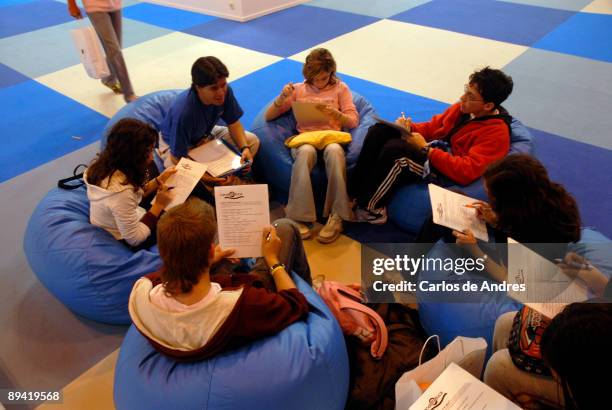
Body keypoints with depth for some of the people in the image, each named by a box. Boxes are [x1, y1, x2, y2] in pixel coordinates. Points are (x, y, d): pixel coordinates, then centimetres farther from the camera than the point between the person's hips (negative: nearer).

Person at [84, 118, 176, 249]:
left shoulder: (105, 164, -15)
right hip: (125, 242, -8)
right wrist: (158, 206, -25)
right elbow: (134, 239, -28)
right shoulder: (121, 192, -39)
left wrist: (159, 180, -5)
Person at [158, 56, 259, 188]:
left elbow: (233, 123, -7)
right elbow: (178, 157, -32)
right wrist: (207, 178, -43)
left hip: (205, 135, 6)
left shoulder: (226, 92, -25)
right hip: (175, 144, -5)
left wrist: (244, 147, -25)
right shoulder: (183, 111, -40)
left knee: (252, 141, -8)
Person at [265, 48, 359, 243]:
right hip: (304, 139, 0)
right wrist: (282, 97, -3)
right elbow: (268, 116, 16)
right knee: (306, 152, -39)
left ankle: (337, 216, -35)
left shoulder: (340, 88, 18)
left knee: (334, 151, -39)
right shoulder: (298, 90, 19)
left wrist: (336, 113, -12)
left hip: (331, 137, 0)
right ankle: (299, 217, -38)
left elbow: (353, 122, 9)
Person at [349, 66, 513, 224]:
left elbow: (466, 172, -23)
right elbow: (432, 127, 18)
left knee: (394, 148, -32)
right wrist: (410, 128, -4)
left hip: (444, 173, -8)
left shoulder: (497, 133, -13)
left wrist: (426, 149, -22)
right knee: (380, 130, -12)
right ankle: (353, 193, -12)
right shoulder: (462, 108, 9)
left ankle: (370, 209, -15)